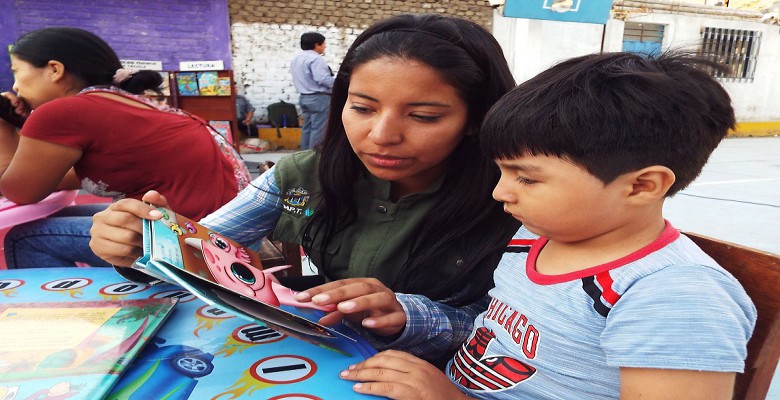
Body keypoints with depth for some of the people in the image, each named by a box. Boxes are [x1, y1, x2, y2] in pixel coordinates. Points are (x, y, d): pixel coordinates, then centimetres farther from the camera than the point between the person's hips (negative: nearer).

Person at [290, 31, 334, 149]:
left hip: (304, 97, 10)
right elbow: (322, 79, -23)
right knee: (318, 129, -7)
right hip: (319, 98, -10)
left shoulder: (297, 58, 16)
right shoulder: (315, 58, -15)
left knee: (307, 127, 12)